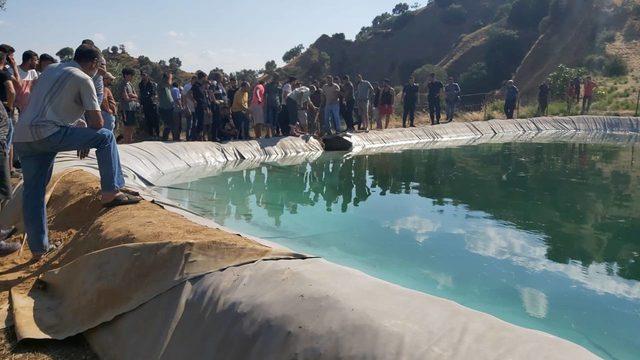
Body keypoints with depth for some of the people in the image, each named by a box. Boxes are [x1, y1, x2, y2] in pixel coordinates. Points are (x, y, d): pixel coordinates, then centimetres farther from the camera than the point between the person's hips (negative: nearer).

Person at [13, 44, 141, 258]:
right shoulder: (84, 79, 1)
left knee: (33, 191, 14)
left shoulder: (50, 70, 25)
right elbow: (96, 122, -3)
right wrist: (87, 142, 16)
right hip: (46, 133, -8)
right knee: (105, 137, -1)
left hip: (21, 136, 8)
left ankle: (38, 248, 22)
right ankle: (110, 193, -3)